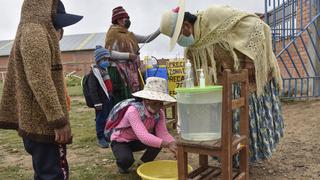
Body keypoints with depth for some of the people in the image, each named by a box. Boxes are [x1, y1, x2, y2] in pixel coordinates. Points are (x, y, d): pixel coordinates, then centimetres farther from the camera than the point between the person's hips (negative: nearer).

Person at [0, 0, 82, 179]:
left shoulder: (26, 35, 18)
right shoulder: (34, 33, -13)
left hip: (34, 123, 10)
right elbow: (41, 82, -24)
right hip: (45, 124, -10)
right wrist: (59, 121, -24)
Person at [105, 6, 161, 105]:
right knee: (123, 100, -11)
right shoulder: (113, 33, -4)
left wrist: (160, 29, 8)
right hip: (119, 72, -7)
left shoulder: (130, 35, 17)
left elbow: (147, 39, 17)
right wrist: (127, 55, -13)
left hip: (132, 72, 7)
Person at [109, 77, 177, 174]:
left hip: (136, 141, 5)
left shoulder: (159, 113, -15)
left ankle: (144, 162, 5)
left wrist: (175, 145, -44)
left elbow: (163, 133, -24)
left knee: (158, 139, -24)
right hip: (120, 141, -5)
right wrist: (167, 144, -55)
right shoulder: (133, 110, -35)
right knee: (126, 160, -36)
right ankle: (123, 166, 3)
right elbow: (143, 136, -46)